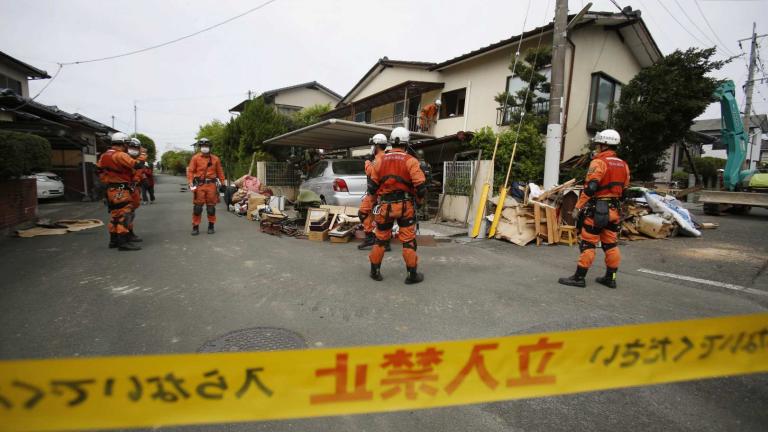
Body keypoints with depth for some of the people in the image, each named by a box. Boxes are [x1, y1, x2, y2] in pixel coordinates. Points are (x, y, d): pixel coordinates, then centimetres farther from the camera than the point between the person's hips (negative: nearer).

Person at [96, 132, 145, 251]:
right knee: (125, 214, -9)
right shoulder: (120, 155, -16)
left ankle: (114, 240, 24)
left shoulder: (105, 156, 13)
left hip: (111, 189, 10)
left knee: (116, 215, 17)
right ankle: (124, 242, -12)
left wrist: (106, 181, 23)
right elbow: (137, 165, -21)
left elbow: (99, 170, 19)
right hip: (120, 190, -10)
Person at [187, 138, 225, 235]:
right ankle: (195, 227, 8)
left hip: (211, 185, 1)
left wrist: (222, 183, 9)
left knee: (211, 206, 7)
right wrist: (191, 183, -10)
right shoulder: (195, 158, 4)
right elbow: (190, 171, 0)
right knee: (197, 207, 0)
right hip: (199, 185, -1)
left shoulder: (215, 159, 9)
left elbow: (220, 172, 12)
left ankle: (211, 226, 18)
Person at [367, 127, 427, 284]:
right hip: (405, 206, -3)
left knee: (381, 239, 15)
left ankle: (375, 271, 25)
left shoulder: (381, 161, 3)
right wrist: (419, 200, 5)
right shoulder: (410, 161, -8)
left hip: (385, 206, 3)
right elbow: (421, 186, -14)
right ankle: (412, 274, 13)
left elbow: (372, 187, 6)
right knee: (408, 241, 6)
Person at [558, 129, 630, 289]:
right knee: (611, 244, 12)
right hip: (614, 210, 8)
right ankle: (610, 278, 20)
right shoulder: (623, 165, 13)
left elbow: (590, 188, -20)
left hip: (597, 209, -8)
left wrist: (579, 207, -16)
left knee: (588, 243, -4)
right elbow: (624, 189, 16)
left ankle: (579, 277, 0)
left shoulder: (599, 162, -12)